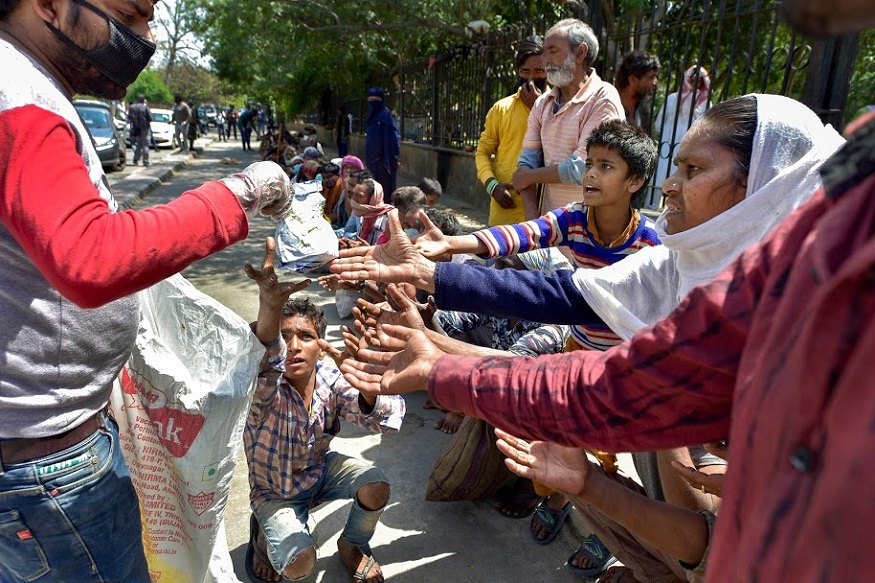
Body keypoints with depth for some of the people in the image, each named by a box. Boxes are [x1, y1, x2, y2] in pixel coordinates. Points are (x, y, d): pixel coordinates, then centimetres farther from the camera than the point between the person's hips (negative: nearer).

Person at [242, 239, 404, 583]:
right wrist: (270, 306, -76)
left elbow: (386, 420, -32)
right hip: (275, 492, -3)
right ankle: (263, 535, 14)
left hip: (320, 471, 3)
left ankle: (352, 545, 12)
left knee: (376, 487, -20)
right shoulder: (265, 390, -30)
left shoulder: (331, 380, -21)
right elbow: (263, 361, -55)